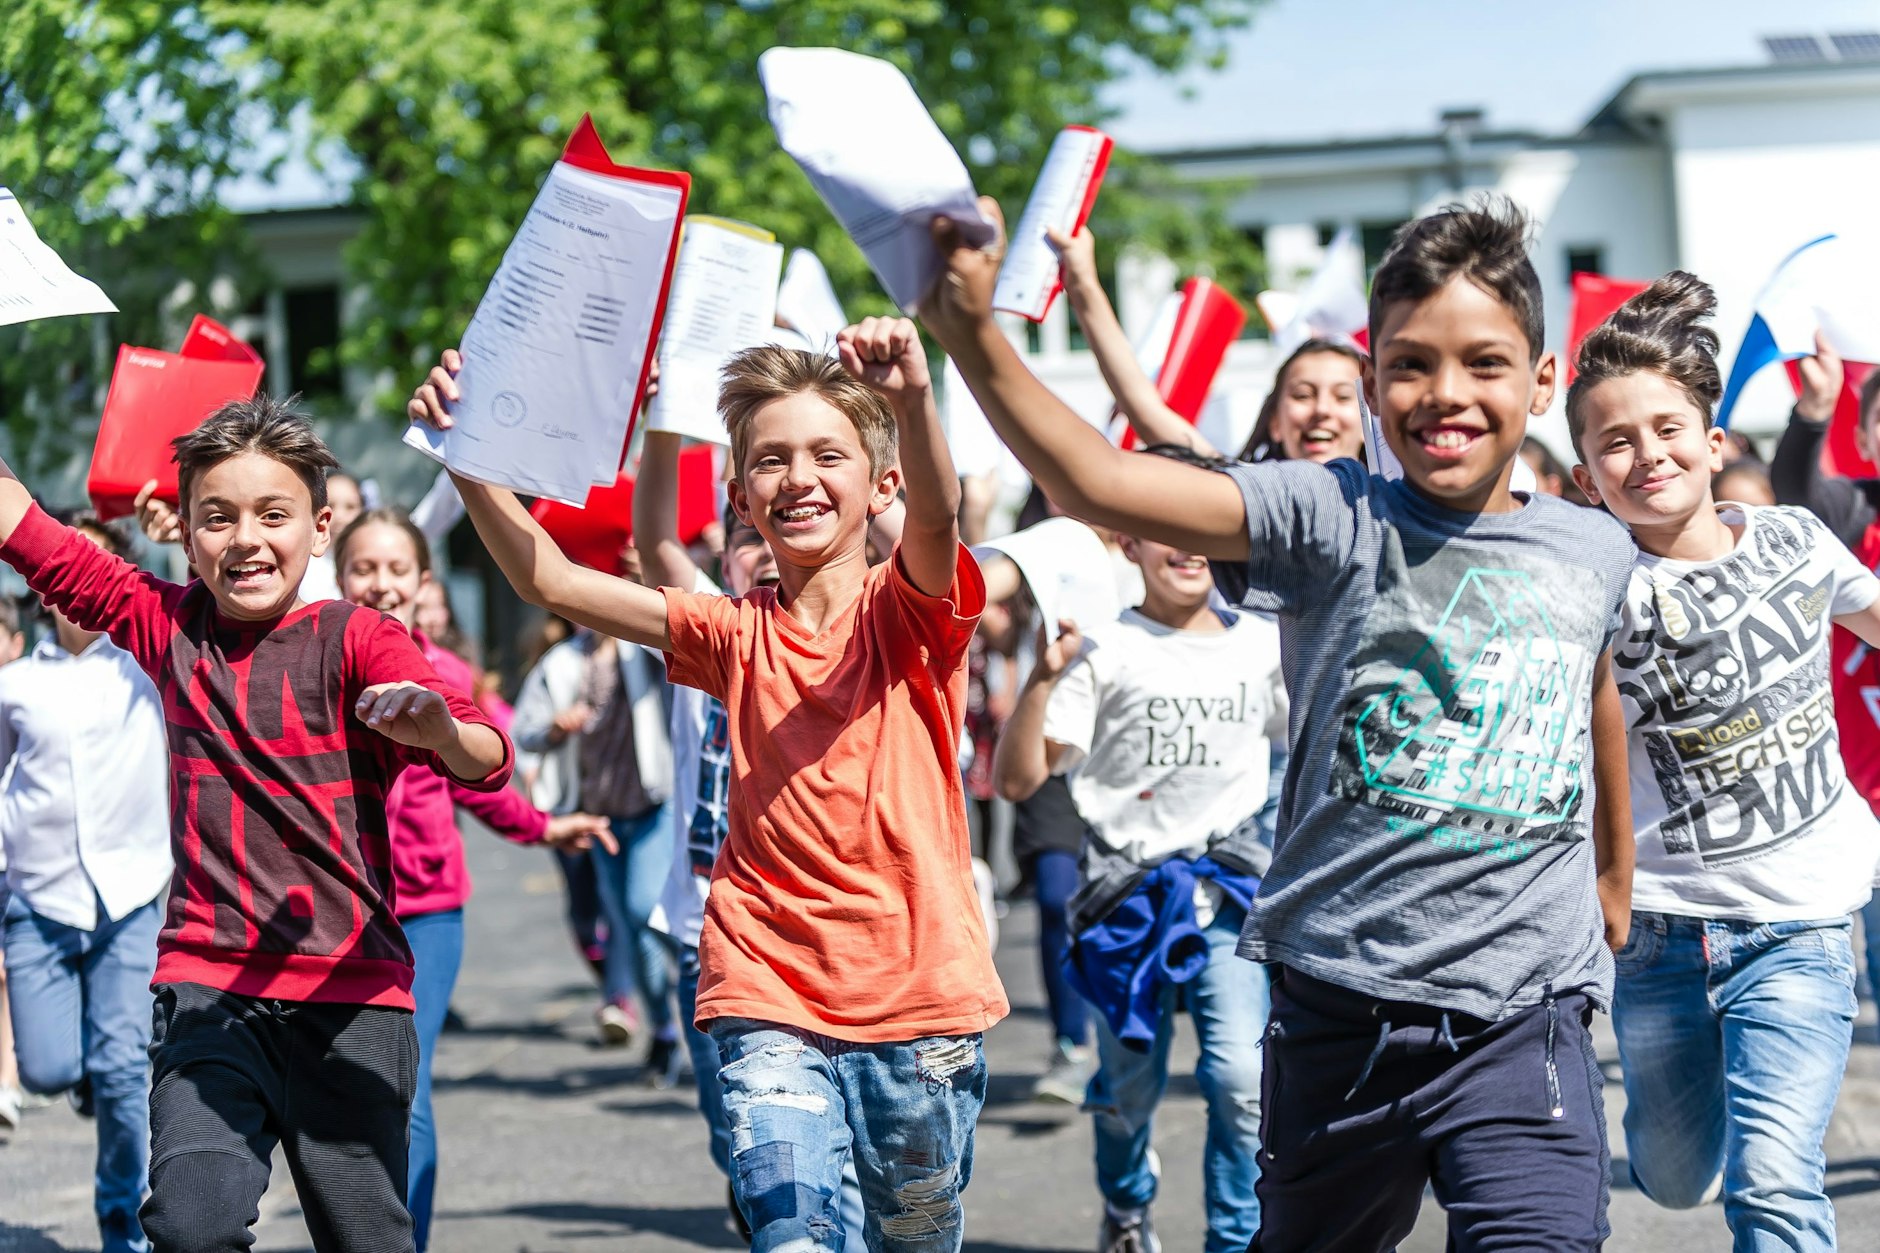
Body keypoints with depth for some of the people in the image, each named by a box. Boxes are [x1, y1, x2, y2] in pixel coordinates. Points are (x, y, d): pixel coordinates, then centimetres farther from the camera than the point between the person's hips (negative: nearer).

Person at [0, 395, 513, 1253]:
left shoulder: (356, 641, -5)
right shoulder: (168, 626, 8)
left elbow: (486, 765, -20)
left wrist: (442, 729, -42)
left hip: (350, 997, -2)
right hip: (208, 988, 2)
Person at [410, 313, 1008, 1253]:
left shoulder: (909, 612, -1)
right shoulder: (737, 635, 7)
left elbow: (937, 514, -24)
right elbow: (553, 583, -1)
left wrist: (914, 399, -45)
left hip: (918, 997, -1)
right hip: (772, 1005, 1)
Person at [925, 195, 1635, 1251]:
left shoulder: (1597, 553, 5)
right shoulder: (1334, 524, -7)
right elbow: (1100, 483, -19)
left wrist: (1617, 875, 39)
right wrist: (974, 339, -33)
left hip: (1523, 1021, 1)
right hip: (1341, 1013, -1)